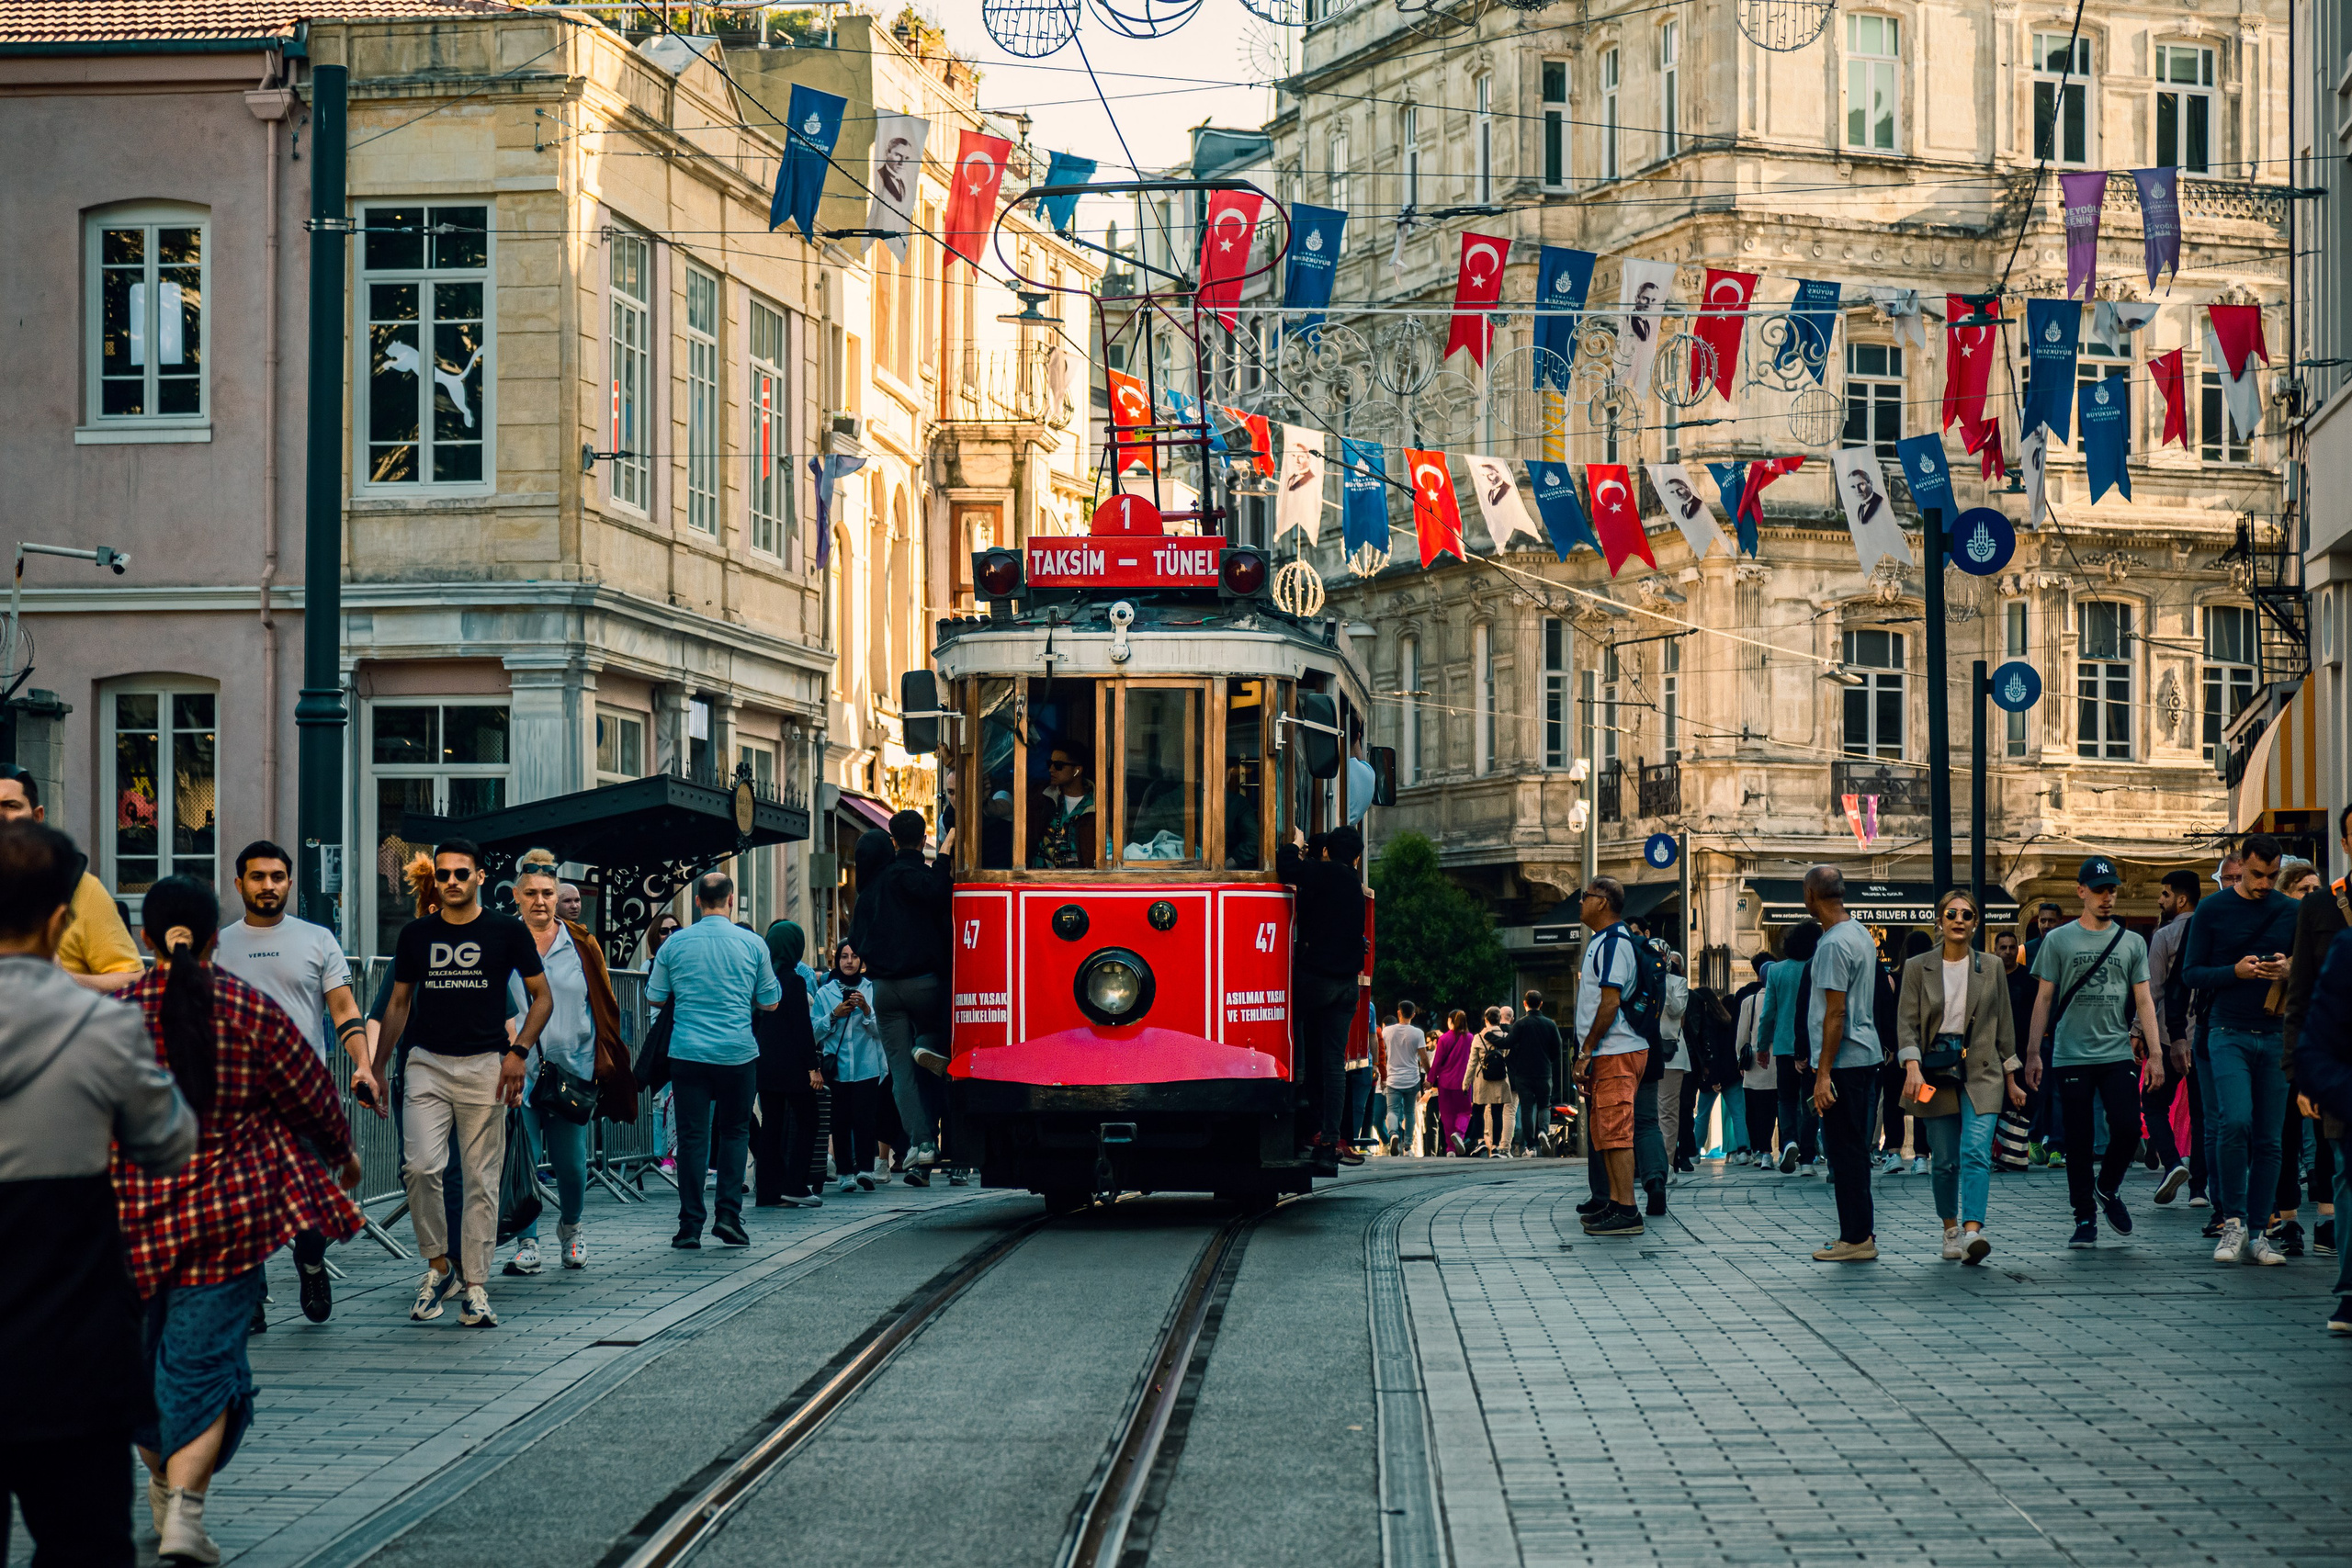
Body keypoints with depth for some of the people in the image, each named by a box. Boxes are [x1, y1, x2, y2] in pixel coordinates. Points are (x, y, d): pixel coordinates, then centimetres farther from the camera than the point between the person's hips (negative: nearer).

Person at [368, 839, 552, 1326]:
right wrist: (376, 1066, 14)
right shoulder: (416, 934, 9)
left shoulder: (506, 931, 2)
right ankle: (438, 1265, 4)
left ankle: (475, 1287, 6)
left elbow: (542, 997, 6)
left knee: (482, 1180, 0)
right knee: (421, 1167, -14)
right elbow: (398, 1003, 17)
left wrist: (518, 1051, -7)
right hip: (427, 1065, 1)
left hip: (484, 1066, -1)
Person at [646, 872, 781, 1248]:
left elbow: (655, 998, 9)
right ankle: (728, 1214, 1)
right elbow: (770, 1003, 6)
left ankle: (690, 1226, 1)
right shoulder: (752, 944, -1)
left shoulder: (675, 944, -1)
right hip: (737, 1053, 0)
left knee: (692, 1136, 3)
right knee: (735, 1131, 12)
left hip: (688, 1053, 0)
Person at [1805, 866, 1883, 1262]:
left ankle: (1856, 1238, -4)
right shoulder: (1860, 933, 14)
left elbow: (1836, 1013, -19)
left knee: (1845, 1149, -5)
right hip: (1866, 1055, 10)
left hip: (1844, 1061, -10)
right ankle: (1861, 1233, 18)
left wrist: (1823, 1073, -18)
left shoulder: (1834, 944, -16)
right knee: (1853, 1148, 14)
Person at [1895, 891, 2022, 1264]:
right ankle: (1950, 1229, 21)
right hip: (1935, 1072, 0)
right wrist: (1912, 1068, -16)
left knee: (1976, 1152, -16)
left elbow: (2004, 1024, 13)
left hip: (1981, 1072, 0)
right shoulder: (1918, 968, 5)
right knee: (1943, 1160, 4)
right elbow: (1907, 1021, -1)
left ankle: (1973, 1230, -27)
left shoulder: (1991, 968, 8)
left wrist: (2011, 1079, 13)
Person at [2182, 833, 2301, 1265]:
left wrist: (2290, 970, -7)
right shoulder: (2212, 911, 3)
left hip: (2276, 1035, 3)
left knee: (2268, 1138, 2)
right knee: (2235, 1121, -21)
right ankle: (2232, 1221, -9)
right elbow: (2191, 972, 3)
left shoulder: (2292, 913, 10)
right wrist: (2235, 972, -14)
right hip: (2228, 1033, -3)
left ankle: (2256, 1234, 8)